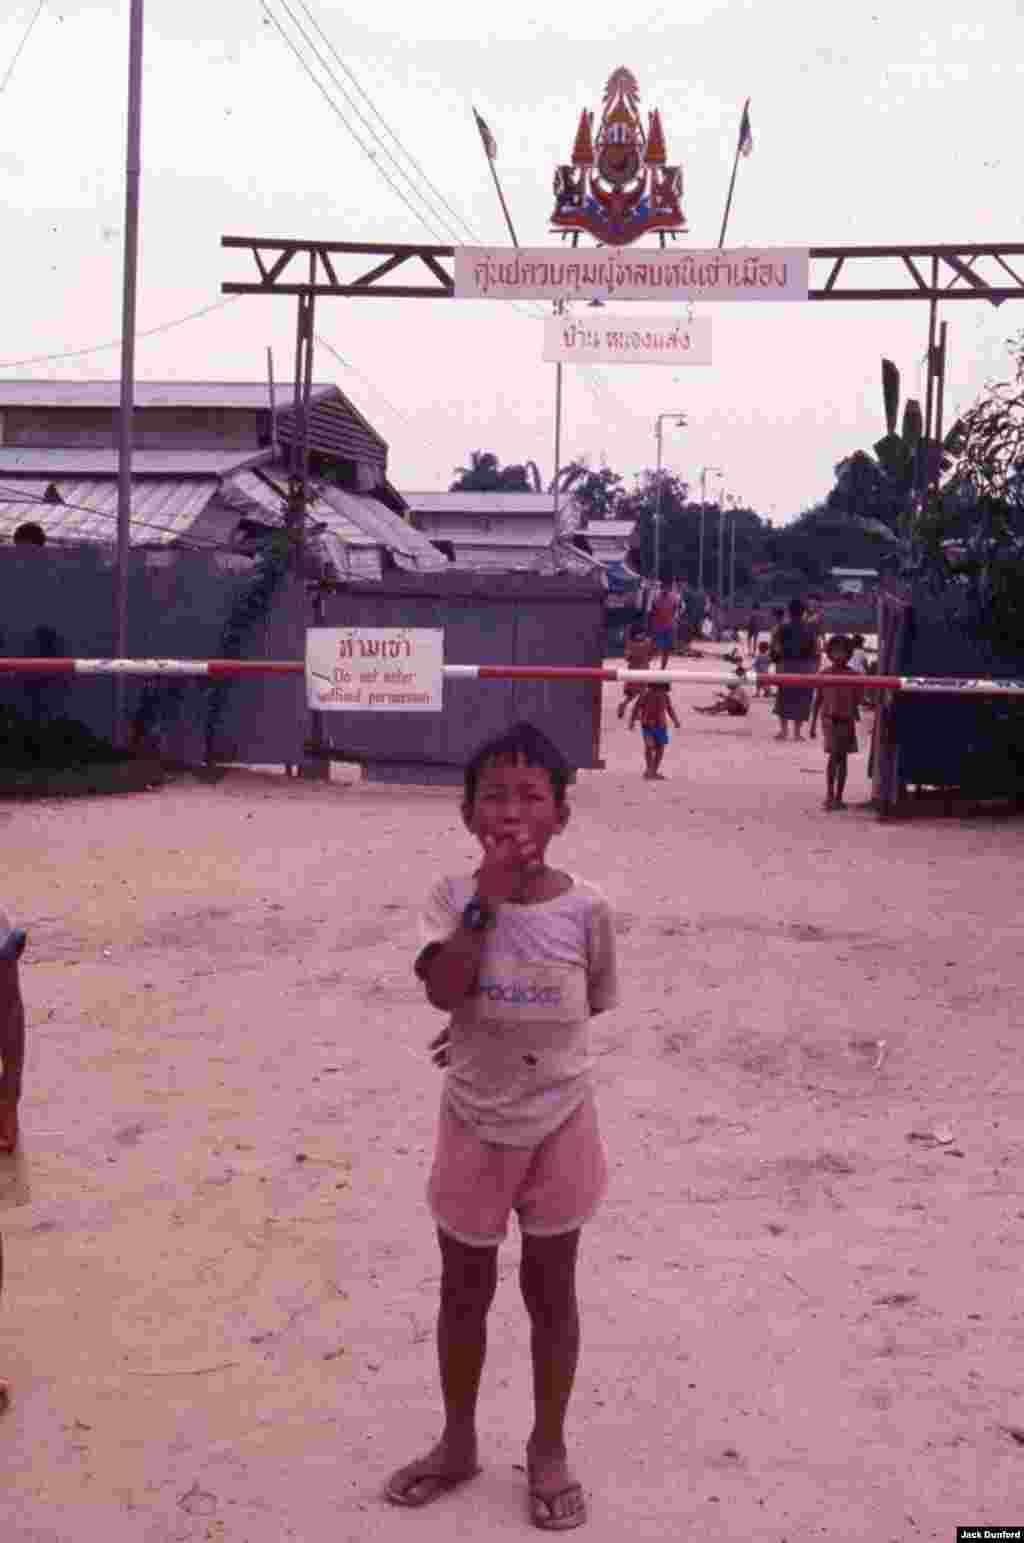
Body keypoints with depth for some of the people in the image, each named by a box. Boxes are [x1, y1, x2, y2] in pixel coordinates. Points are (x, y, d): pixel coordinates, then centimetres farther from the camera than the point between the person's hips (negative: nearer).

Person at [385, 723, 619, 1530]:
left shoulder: (586, 906, -12)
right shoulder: (456, 897, -11)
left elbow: (593, 1002, 3)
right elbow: (445, 992, -26)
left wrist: (494, 1028, -1)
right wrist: (490, 895, -29)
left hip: (558, 1120, 0)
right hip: (475, 1123, 1)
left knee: (551, 1289, 13)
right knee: (464, 1289, 15)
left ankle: (549, 1449, 32)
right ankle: (458, 1441, 36)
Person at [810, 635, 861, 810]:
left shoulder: (853, 675, 2)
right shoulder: (824, 673, -2)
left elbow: (854, 701, 8)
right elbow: (817, 699, 2)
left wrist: (855, 719, 5)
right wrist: (813, 723, 1)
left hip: (846, 721, 3)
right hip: (830, 719, -3)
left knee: (843, 757, 5)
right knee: (834, 755, -12)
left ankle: (838, 797, 11)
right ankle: (830, 795, -8)